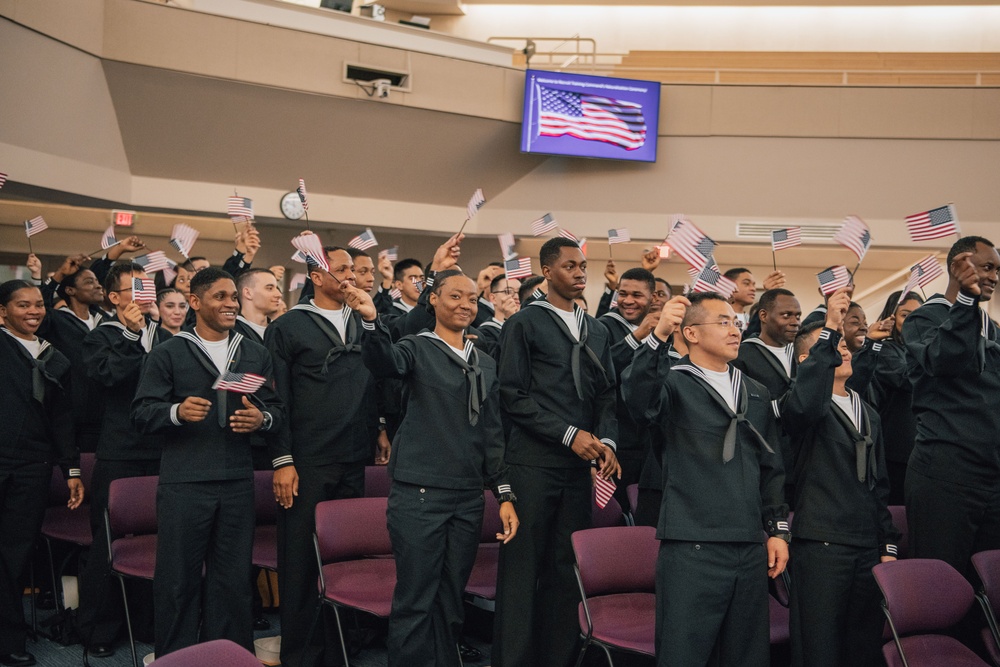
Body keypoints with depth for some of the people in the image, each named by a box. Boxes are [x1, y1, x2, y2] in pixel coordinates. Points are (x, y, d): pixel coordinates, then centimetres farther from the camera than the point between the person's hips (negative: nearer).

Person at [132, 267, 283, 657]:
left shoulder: (255, 355, 14)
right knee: (178, 579, 2)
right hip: (183, 484, -3)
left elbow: (278, 411, 11)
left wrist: (262, 418, -11)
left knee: (233, 579, 7)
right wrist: (177, 412, -20)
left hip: (238, 482, 3)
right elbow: (141, 414, -2)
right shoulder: (167, 354, 3)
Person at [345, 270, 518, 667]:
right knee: (415, 600, -3)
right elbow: (384, 362, -24)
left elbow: (492, 435, 15)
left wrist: (504, 494, 9)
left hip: (468, 497, 5)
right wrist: (372, 321, -44)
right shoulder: (418, 349, -1)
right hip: (419, 493, -5)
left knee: (451, 600, 12)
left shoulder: (486, 365, 14)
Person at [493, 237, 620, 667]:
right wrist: (569, 434, -12)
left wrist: (606, 442, -2)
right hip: (534, 462, -5)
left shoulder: (597, 332, 16)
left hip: (581, 466, 5)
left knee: (567, 568, 7)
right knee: (523, 567, -2)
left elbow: (607, 396, 17)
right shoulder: (524, 324, -1)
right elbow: (513, 397, -7)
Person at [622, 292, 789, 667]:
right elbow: (639, 400, -25)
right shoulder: (673, 383, -1)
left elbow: (771, 468, 21)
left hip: (751, 549, 6)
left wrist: (778, 529, 14)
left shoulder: (756, 394, 18)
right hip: (692, 547, -6)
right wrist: (658, 336, -37)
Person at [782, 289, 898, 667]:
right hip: (821, 545, -6)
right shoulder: (803, 406, -3)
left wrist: (888, 544, 14)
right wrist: (829, 328, -28)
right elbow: (803, 406, -30)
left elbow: (880, 484, 21)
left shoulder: (867, 414, 19)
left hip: (867, 548, 6)